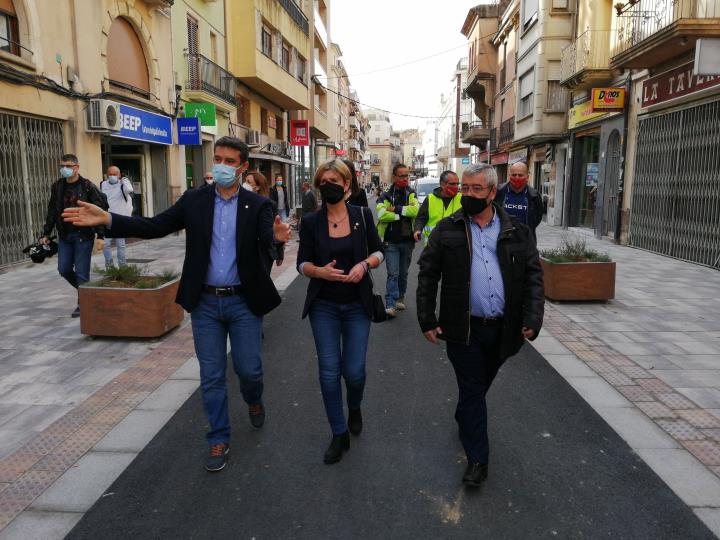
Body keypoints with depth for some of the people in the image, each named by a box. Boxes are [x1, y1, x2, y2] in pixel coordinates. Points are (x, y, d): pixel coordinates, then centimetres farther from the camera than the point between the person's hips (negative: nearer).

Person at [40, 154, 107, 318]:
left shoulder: (88, 187, -8)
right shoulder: (57, 186, 7)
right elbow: (52, 211, 13)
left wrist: (100, 235, -17)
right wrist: (46, 233, 11)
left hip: (83, 235, -5)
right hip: (64, 236, 5)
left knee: (81, 272, -2)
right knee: (64, 269, 7)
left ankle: (82, 303, 11)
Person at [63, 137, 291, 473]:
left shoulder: (257, 205, -4)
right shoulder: (194, 200, 1)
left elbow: (266, 242, -19)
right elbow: (156, 226, -2)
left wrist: (277, 236, -44)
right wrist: (106, 219, -15)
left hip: (243, 301, -1)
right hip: (205, 302, 2)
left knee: (248, 368, 6)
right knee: (211, 376, 8)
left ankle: (253, 400, 42)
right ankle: (219, 439, 25)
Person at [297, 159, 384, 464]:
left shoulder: (362, 216, -2)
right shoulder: (311, 221, -2)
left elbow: (378, 251, 5)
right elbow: (302, 262, 0)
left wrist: (365, 264, -16)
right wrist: (320, 271, -21)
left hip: (357, 305, 0)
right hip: (323, 306, 0)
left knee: (354, 370, 2)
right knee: (329, 371, 2)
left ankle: (354, 408, 38)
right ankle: (339, 434, 21)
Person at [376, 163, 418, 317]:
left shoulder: (411, 194, 4)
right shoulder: (385, 196, -2)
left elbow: (415, 210, -15)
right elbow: (382, 215, -20)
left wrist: (396, 209, -16)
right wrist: (403, 214, -15)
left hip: (407, 241, 3)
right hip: (391, 242, -3)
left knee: (403, 273, 15)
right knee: (393, 274, -8)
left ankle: (400, 298, 32)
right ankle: (391, 305, -7)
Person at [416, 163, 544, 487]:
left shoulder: (517, 232, 3)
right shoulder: (447, 230, -2)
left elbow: (533, 277, 2)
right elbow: (427, 275, 0)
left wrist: (532, 320, -9)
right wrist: (427, 321, -4)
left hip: (502, 329, 3)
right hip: (464, 328, -3)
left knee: (480, 385, 21)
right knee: (472, 390, 4)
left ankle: (464, 419, 50)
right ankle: (477, 459, 17)